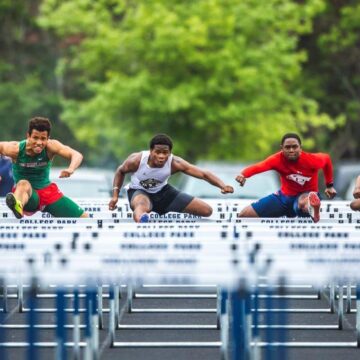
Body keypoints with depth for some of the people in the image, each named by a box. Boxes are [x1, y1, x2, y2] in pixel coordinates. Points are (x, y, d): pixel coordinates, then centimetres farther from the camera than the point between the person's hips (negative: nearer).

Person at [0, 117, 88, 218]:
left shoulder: (50, 146, -15)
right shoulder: (16, 149, -17)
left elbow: (77, 155, -24)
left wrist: (70, 169, -47)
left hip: (47, 191, 4)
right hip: (27, 194, -3)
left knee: (84, 218, -3)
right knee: (24, 184, -42)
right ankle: (18, 206, -75)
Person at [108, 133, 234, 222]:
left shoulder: (175, 163, -27)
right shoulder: (136, 160, -28)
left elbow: (204, 174, -30)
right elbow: (120, 171, -5)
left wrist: (223, 186, -46)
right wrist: (115, 195, -12)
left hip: (162, 191, 4)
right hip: (139, 191, -4)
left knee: (207, 210, -3)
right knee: (142, 206, -45)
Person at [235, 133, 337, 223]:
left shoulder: (311, 160, -23)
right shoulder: (277, 159, -21)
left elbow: (326, 158, 1)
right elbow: (257, 167, -38)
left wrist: (330, 185, 8)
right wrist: (243, 175, -60)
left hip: (307, 195, -4)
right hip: (285, 196, 4)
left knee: (303, 202, -45)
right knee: (243, 215, 3)